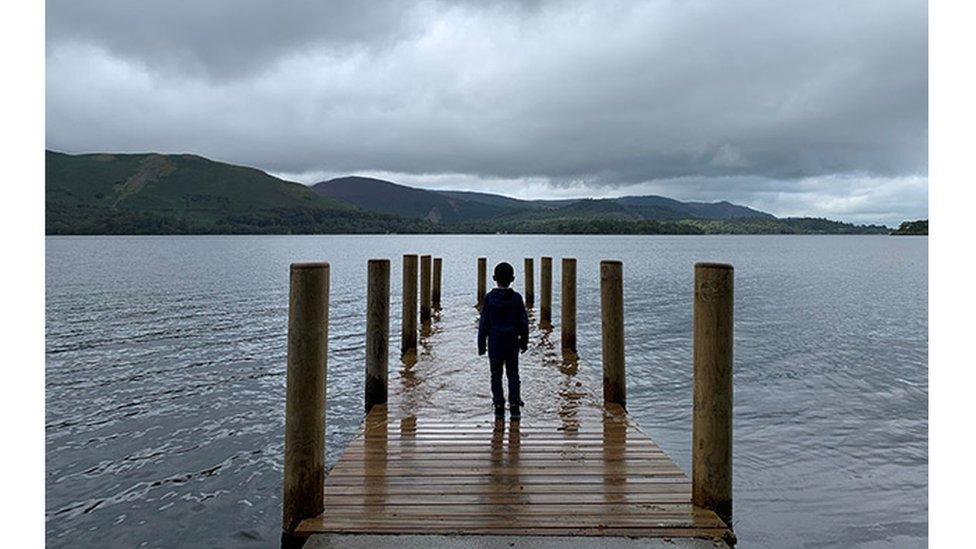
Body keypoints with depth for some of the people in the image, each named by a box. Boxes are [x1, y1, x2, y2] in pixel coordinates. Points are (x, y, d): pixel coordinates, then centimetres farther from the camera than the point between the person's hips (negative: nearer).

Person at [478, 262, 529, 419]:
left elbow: (484, 323, -5)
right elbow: (523, 322, 0)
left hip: (495, 341, -1)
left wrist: (481, 344, 3)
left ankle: (499, 407, 11)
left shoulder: (489, 298, -7)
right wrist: (524, 341, 13)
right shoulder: (516, 298, -5)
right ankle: (514, 406, 3)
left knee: (496, 374, 9)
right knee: (513, 374, 9)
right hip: (512, 341, 1)